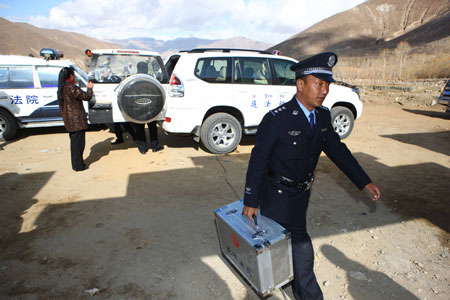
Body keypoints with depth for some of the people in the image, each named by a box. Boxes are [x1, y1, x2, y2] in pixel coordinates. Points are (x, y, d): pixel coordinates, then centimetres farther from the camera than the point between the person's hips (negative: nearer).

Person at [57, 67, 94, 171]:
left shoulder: (61, 89, 11)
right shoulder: (71, 87, -17)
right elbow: (86, 96, -14)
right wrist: (89, 88, 3)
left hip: (69, 121, 9)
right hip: (77, 120, -9)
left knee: (74, 142, 17)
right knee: (78, 142, -2)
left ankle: (76, 164, 26)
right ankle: (78, 165, 4)